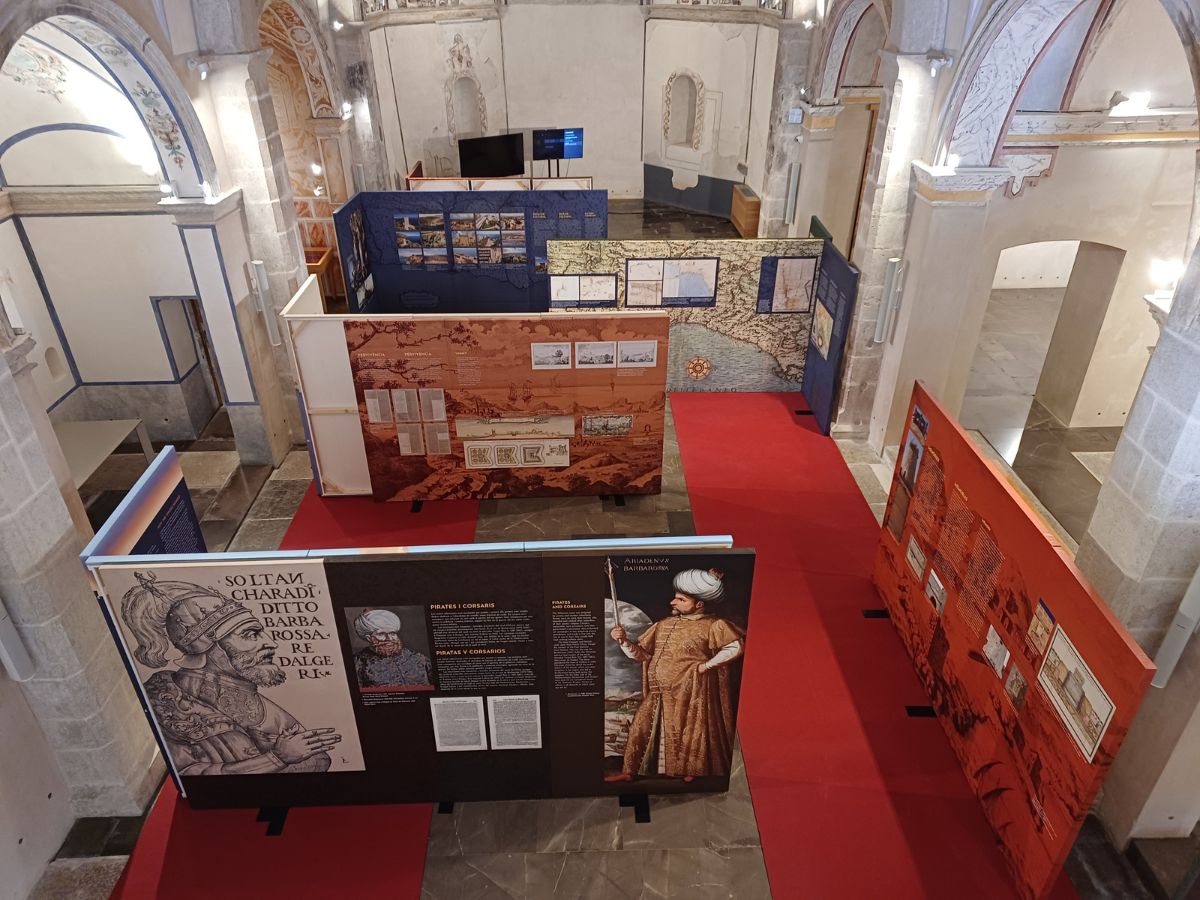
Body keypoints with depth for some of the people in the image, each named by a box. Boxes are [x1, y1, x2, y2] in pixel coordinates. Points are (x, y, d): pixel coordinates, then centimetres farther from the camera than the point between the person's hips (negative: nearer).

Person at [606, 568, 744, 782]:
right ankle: (630, 771, 19)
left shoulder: (712, 625, -8)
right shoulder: (664, 625, 9)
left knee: (689, 734, 3)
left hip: (691, 693, -6)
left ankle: (689, 771, 25)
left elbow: (736, 646, -21)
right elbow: (640, 653, 9)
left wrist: (707, 665, -17)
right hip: (660, 694, 6)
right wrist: (624, 640, -9)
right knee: (641, 729, 7)